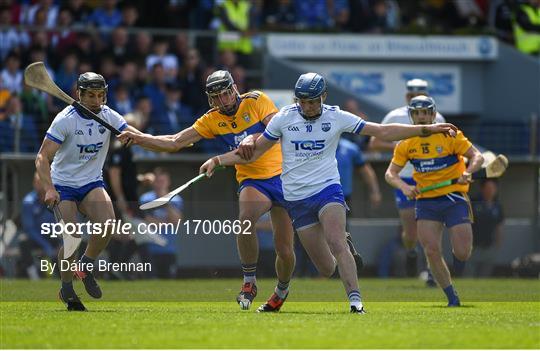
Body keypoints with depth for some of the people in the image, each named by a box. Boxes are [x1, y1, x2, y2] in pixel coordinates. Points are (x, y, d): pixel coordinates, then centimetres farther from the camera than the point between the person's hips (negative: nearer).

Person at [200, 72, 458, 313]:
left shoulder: (336, 117, -1)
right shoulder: (284, 118, 1)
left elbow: (382, 132, 2)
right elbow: (254, 152, 9)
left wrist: (426, 129, -4)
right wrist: (217, 160, -2)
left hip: (328, 188, -1)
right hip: (296, 199, 1)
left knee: (336, 243, -28)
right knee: (327, 269, -2)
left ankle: (355, 300, -29)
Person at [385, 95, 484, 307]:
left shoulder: (449, 135, -6)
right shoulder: (406, 144, 3)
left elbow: (477, 156, -7)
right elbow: (390, 174, 2)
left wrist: (468, 172, -27)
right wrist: (404, 187, -18)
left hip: (454, 198, -3)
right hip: (425, 201, 3)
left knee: (462, 254, -9)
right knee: (432, 252, -12)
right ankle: (452, 298, 3)